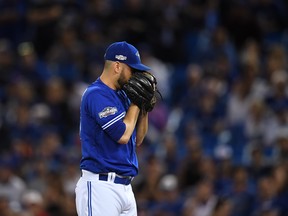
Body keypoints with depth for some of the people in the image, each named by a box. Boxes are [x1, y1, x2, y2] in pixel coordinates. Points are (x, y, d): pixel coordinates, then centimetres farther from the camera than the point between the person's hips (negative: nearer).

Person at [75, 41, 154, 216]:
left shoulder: (121, 96, 17)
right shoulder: (96, 94, -12)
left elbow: (137, 140, 20)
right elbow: (122, 135, -19)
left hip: (125, 187, 9)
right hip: (100, 186, -9)